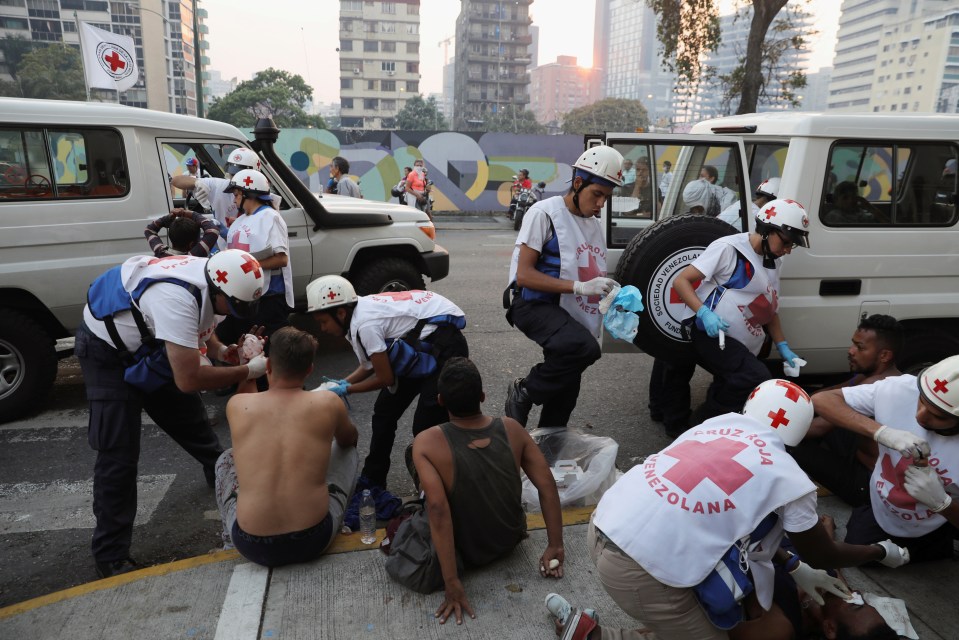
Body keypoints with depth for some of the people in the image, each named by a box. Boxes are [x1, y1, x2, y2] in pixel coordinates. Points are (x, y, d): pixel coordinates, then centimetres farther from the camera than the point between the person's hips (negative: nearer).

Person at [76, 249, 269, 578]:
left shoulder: (213, 282, -13)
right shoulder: (179, 298, -41)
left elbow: (202, 329, 8)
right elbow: (188, 380, -40)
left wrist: (222, 350, -13)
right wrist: (248, 371, -30)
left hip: (149, 347, 8)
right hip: (107, 351, -8)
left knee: (192, 422, 17)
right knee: (118, 455, -8)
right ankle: (111, 558, 4)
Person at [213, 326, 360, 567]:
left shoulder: (236, 404, -4)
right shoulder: (328, 402, -6)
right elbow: (349, 440, 18)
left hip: (252, 546, 1)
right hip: (314, 540, -1)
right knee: (347, 451, 24)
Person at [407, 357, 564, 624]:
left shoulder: (426, 443, -26)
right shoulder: (512, 428, -17)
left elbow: (438, 510, -31)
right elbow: (547, 486, -15)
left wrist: (452, 584, -26)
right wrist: (555, 547, -5)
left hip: (467, 552, -2)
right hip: (512, 540, 3)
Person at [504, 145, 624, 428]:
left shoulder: (595, 223, 12)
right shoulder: (545, 212, -11)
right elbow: (524, 275, -18)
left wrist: (610, 293, 1)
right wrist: (579, 287, -25)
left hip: (570, 314, 8)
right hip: (534, 305, -8)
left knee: (565, 389, 10)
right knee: (584, 348, -32)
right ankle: (524, 392, -10)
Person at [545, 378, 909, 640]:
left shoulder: (715, 423, 15)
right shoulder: (789, 479, 0)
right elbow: (822, 556, 20)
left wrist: (794, 567, 36)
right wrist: (884, 552, 37)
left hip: (603, 523, 7)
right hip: (642, 570, -7)